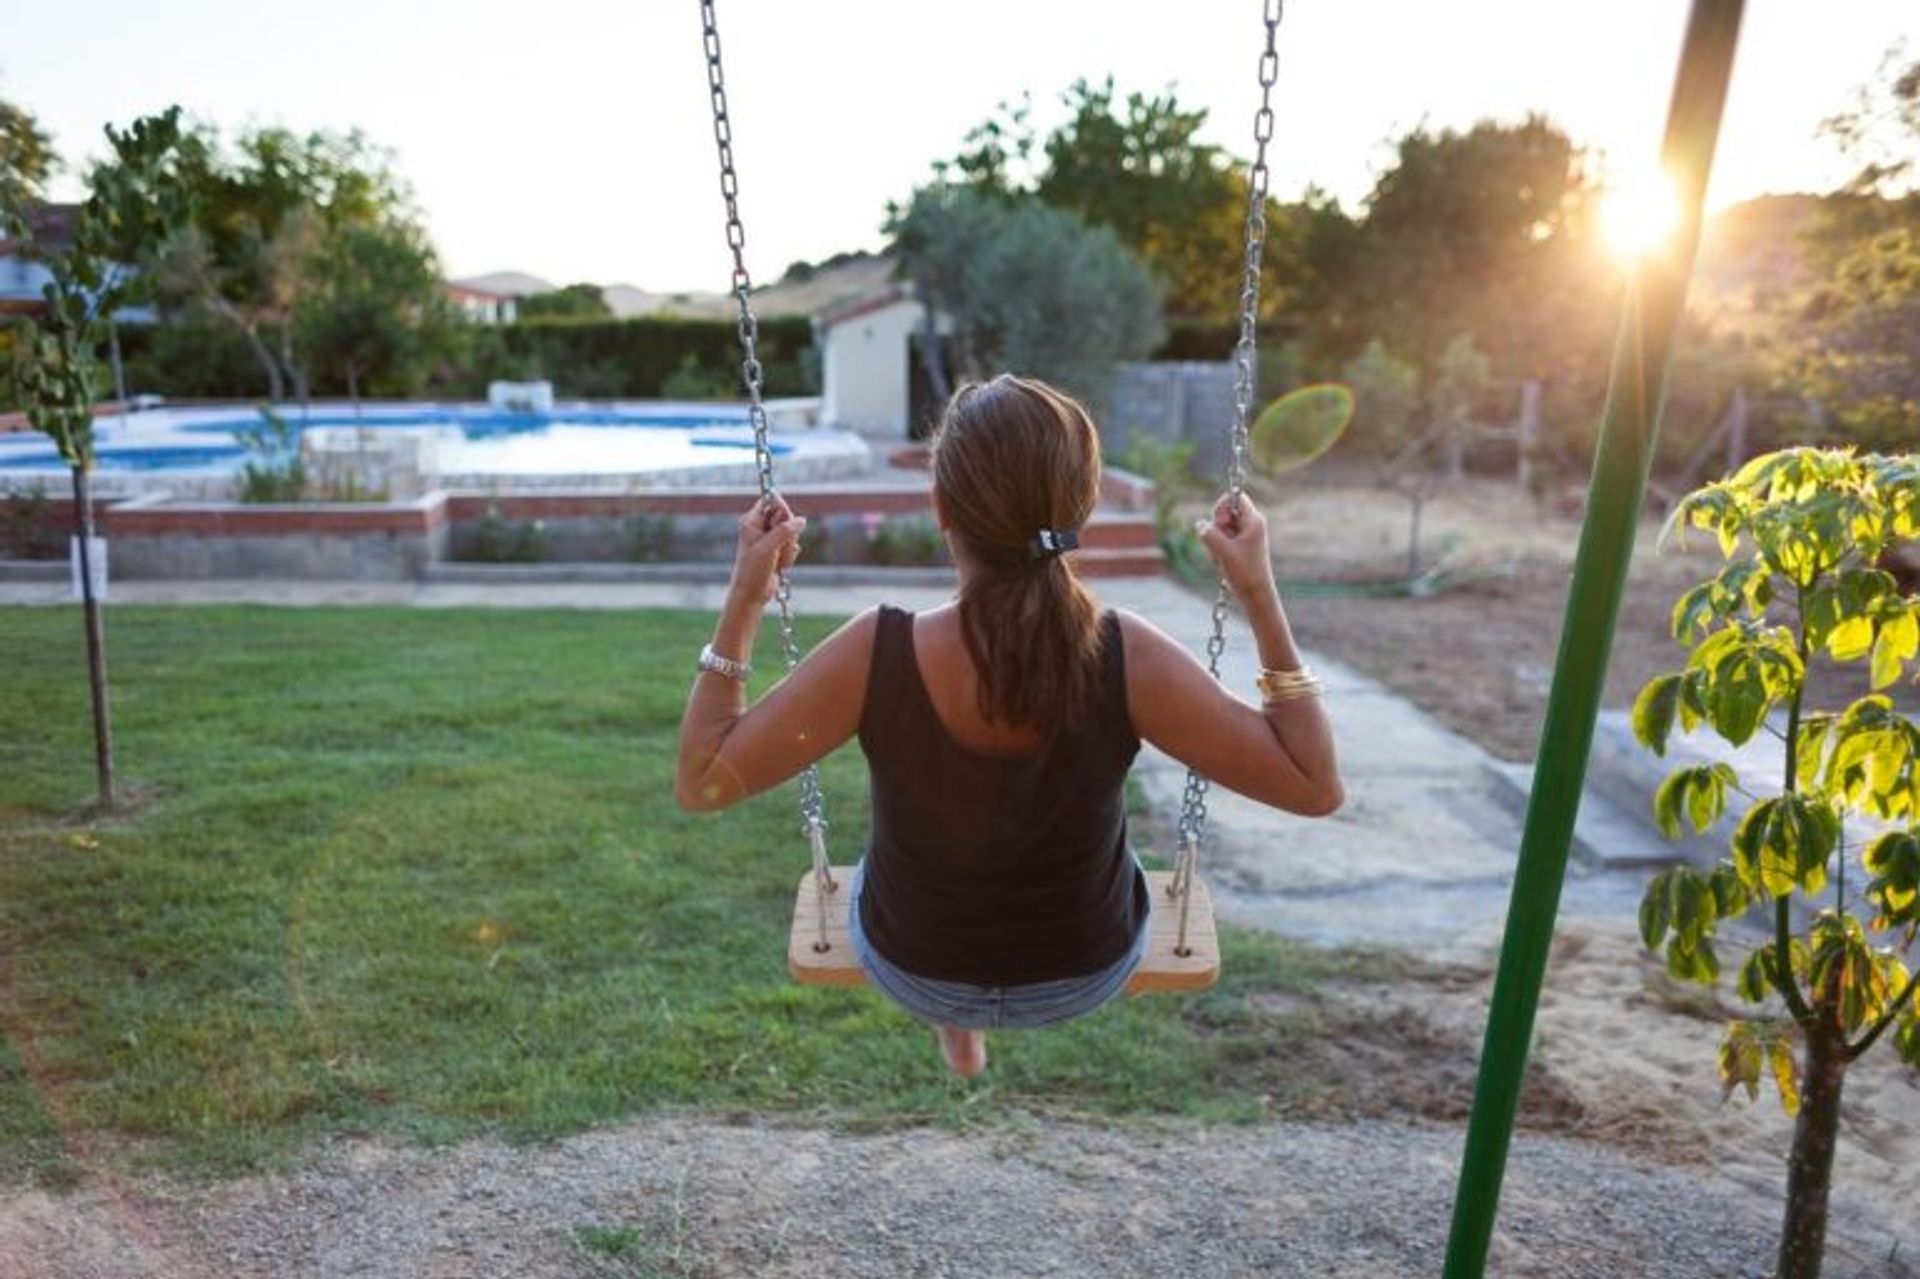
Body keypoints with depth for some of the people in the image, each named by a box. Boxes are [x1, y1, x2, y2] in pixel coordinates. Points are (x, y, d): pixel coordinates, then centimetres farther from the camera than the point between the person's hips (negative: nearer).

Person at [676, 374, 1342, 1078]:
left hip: (911, 972, 0)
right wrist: (1258, 592, -19)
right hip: (1089, 974, 1)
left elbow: (700, 782, -19)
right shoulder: (1129, 659, -30)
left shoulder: (874, 654, -31)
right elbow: (1316, 787, -19)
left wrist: (744, 596, -17)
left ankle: (959, 1028, 56)